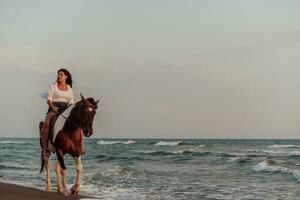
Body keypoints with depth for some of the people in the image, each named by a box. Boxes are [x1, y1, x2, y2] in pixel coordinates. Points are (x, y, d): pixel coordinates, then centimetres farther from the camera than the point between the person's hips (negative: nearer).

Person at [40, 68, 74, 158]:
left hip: (65, 110, 3)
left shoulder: (69, 89, 17)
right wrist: (53, 107, -22)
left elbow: (71, 103, 15)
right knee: (46, 124, -33)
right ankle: (45, 148, -32)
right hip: (53, 110, -3)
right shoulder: (53, 86, 8)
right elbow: (49, 100, -2)